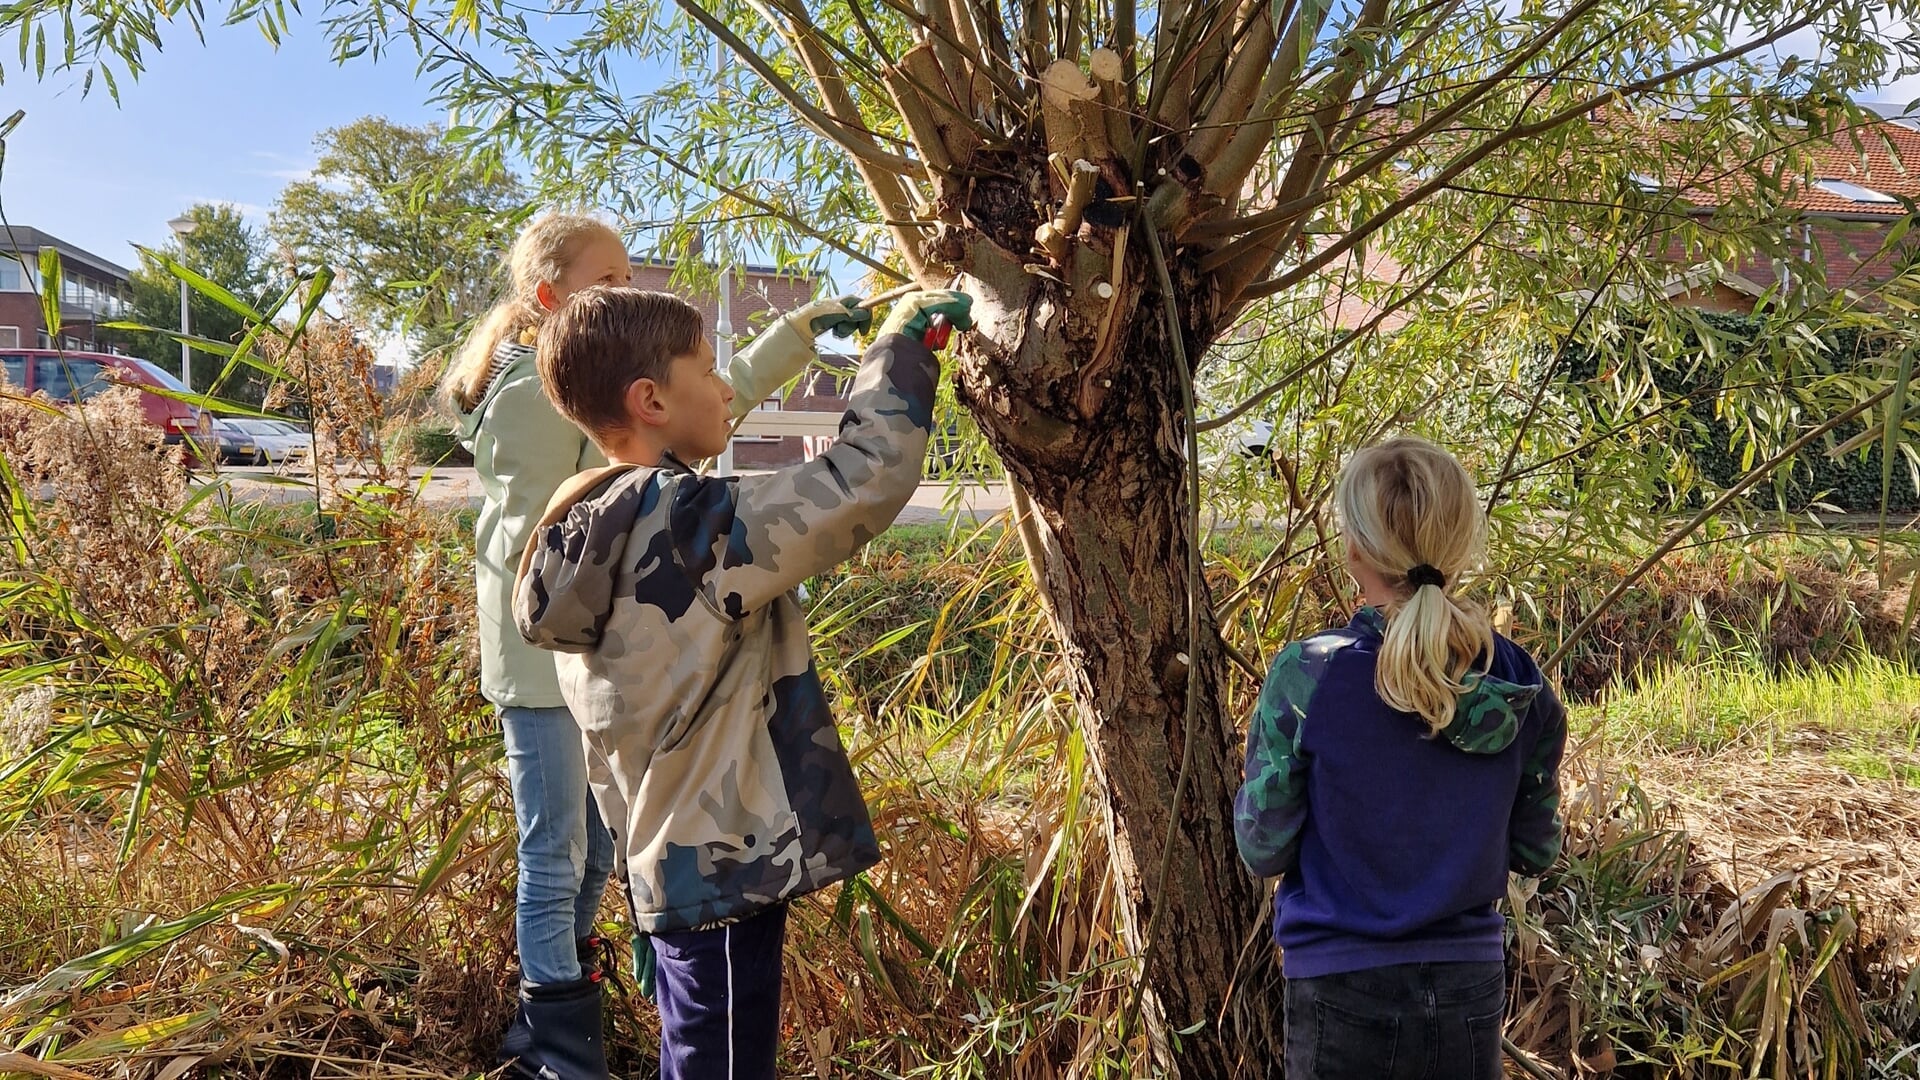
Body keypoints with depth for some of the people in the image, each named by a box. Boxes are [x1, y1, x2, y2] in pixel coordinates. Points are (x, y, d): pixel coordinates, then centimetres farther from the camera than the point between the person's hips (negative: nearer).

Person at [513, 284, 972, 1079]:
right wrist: (901, 342, -10)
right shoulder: (690, 526, -22)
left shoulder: (593, 539, 6)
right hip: (724, 874, -9)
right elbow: (866, 478, -24)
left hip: (671, 868, 9)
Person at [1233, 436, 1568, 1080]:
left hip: (1345, 993, -3)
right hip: (1471, 987, 3)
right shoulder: (1519, 684, -7)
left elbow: (1263, 850, -9)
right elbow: (1534, 851, 5)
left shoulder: (1306, 678, -18)